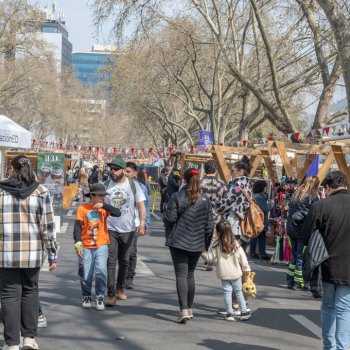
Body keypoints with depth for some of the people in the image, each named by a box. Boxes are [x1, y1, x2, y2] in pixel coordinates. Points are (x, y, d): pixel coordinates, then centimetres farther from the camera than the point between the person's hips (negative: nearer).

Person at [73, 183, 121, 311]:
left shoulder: (104, 208, 5)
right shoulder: (82, 208, -2)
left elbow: (118, 213, -11)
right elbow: (77, 227, -6)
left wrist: (103, 205, -16)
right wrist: (78, 243, -16)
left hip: (101, 245, 1)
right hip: (86, 246, -1)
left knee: (101, 271, -13)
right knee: (86, 275, 4)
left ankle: (100, 297, 2)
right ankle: (86, 297, 23)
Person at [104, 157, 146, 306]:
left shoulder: (133, 185, -1)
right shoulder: (105, 185, -1)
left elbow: (141, 206, -1)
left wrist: (142, 223, -14)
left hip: (128, 230, 1)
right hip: (110, 229, -1)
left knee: (124, 261, 14)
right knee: (110, 262, -8)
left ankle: (120, 288, 31)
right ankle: (111, 294, -8)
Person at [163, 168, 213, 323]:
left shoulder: (177, 197, -7)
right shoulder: (205, 200, 2)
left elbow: (169, 218, -9)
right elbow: (209, 225, 4)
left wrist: (169, 235, 11)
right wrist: (206, 245, 12)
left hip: (178, 242, -3)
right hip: (197, 244, 4)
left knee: (181, 275, -4)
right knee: (190, 275, 17)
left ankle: (184, 310, -16)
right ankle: (189, 309, 22)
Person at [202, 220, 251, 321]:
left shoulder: (217, 245, -9)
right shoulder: (236, 244, -4)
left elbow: (210, 258, -3)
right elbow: (242, 259, -1)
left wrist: (202, 252, 12)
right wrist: (246, 269, 10)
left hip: (224, 274, -1)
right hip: (236, 273, 1)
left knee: (227, 292, 6)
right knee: (238, 292, 13)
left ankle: (230, 313, 4)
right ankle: (244, 312, 16)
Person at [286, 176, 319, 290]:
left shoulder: (295, 195, 12)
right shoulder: (313, 197, -10)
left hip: (291, 229, 7)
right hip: (303, 231, -7)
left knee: (295, 254, 16)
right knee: (302, 256, 1)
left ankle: (290, 281, 18)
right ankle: (299, 283, 5)